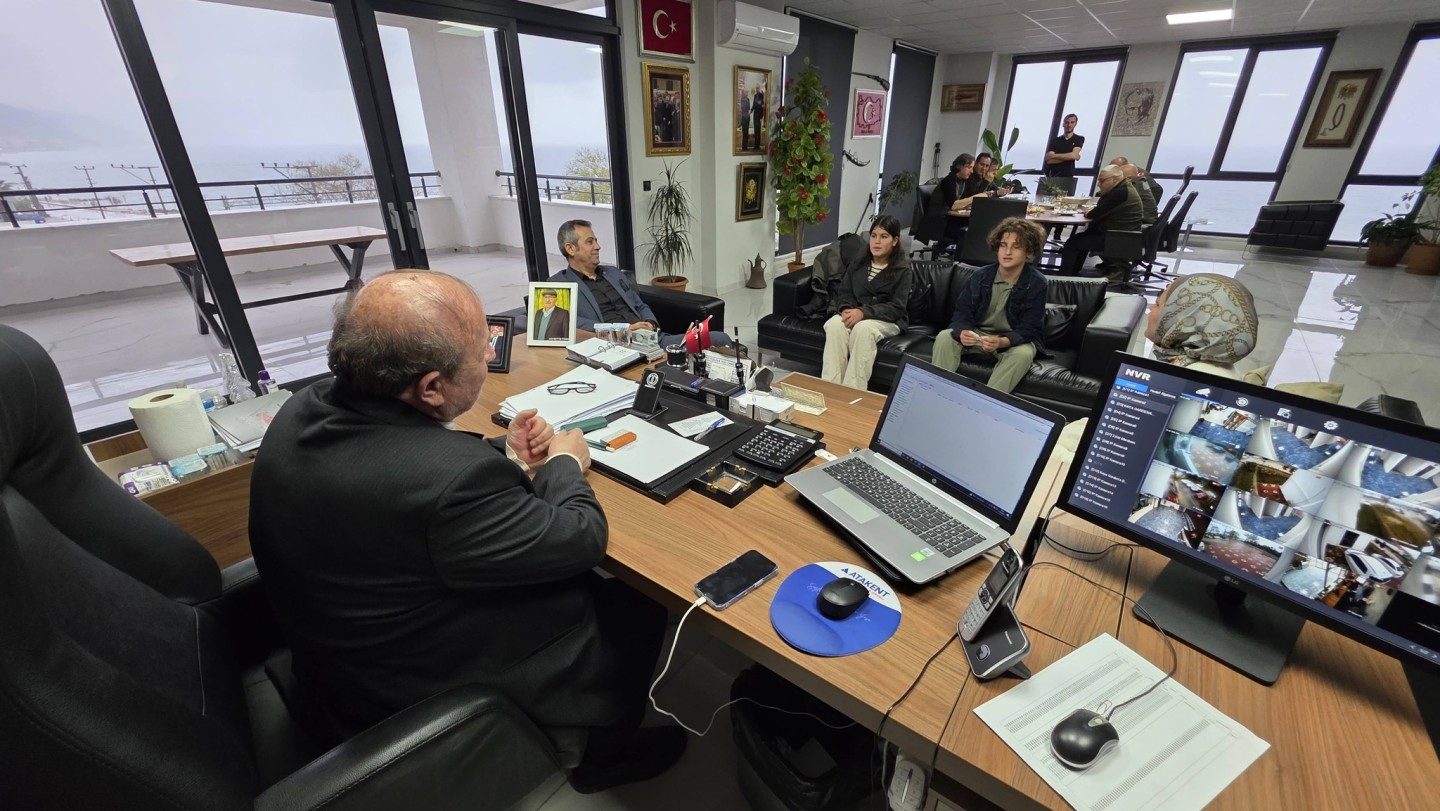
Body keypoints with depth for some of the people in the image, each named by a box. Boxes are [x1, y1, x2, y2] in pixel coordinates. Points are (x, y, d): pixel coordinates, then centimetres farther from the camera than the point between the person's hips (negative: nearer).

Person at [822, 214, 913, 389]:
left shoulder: (903, 271, -1)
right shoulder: (857, 264, 14)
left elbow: (896, 308, -11)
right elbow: (843, 292, 10)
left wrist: (864, 312, -26)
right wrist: (846, 309, -15)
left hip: (888, 321, -3)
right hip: (856, 314, 4)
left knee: (863, 328, -37)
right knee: (834, 324, -31)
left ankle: (852, 391, -37)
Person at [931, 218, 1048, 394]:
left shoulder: (1037, 283, -15)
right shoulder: (979, 276, -9)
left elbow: (1029, 329, -18)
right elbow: (962, 313, -10)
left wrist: (1001, 342, -39)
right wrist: (963, 332, -35)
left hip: (1014, 340, -2)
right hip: (977, 333, 2)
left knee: (1023, 353, -35)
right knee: (944, 337, -24)